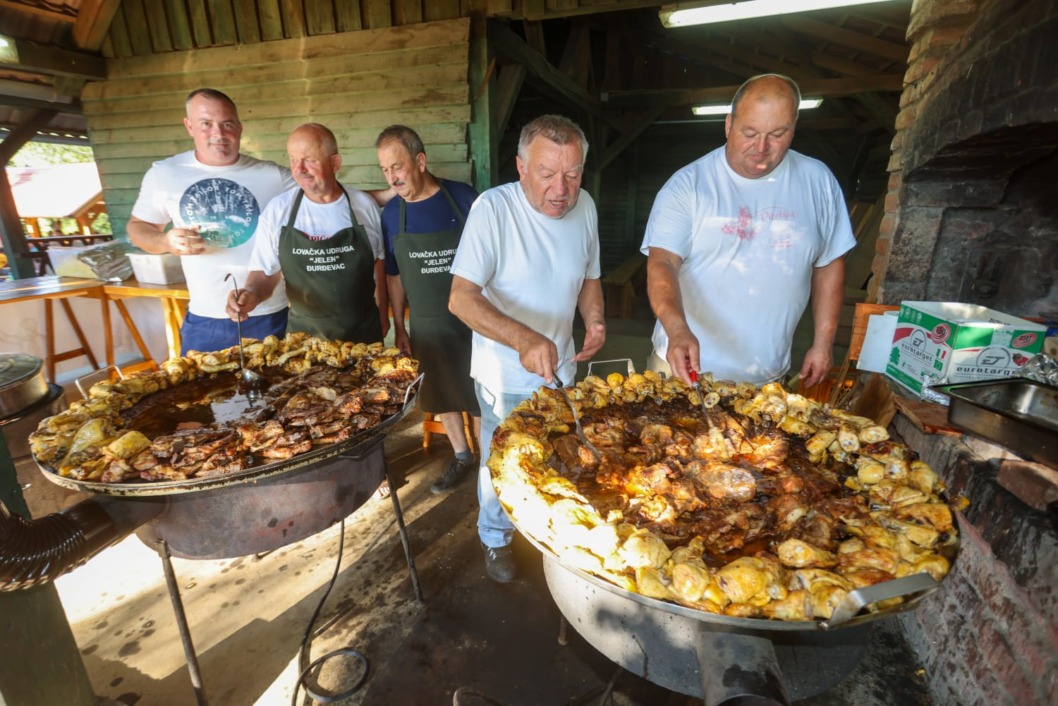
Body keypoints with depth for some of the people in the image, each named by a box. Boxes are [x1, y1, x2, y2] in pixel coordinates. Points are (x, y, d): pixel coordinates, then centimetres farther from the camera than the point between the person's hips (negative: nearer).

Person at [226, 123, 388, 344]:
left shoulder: (365, 205, -4)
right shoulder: (277, 210, -4)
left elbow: (380, 262, 5)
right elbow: (265, 272, 2)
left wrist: (383, 316, 5)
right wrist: (252, 294, -19)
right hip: (304, 333, 0)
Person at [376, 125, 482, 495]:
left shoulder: (465, 198, -9)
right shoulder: (391, 214, 0)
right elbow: (395, 277, 8)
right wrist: (399, 327, 8)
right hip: (426, 325, 3)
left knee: (479, 395, 7)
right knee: (442, 397, 15)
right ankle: (461, 457, 36)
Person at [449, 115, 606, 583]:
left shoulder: (585, 207, -5)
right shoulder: (493, 208, -23)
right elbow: (461, 298, -29)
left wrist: (594, 320, -11)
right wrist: (524, 339, -44)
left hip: (560, 366, 5)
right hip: (504, 375, -5)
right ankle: (495, 539, 44)